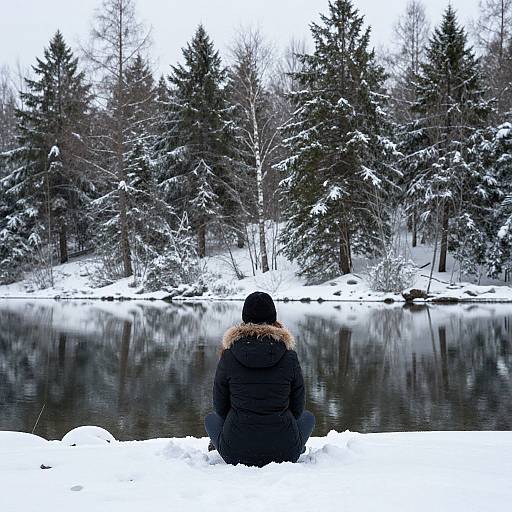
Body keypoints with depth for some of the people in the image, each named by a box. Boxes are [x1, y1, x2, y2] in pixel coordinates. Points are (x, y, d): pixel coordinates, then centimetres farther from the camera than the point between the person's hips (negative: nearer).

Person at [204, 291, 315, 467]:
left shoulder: (228, 356, -7)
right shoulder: (289, 356, -7)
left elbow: (220, 407, 3)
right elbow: (297, 408, 3)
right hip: (284, 453, 0)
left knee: (211, 419, 33)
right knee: (308, 417, 32)